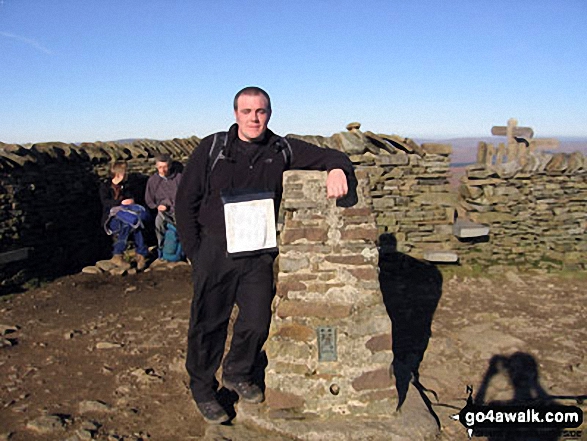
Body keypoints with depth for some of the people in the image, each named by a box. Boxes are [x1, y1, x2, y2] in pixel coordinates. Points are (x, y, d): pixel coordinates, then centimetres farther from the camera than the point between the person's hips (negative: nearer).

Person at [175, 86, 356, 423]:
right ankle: (203, 390, 28)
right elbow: (186, 202, 2)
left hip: (260, 255, 2)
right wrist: (195, 253, -3)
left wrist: (338, 168, -19)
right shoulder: (213, 148, -1)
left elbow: (329, 156, 6)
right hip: (215, 252, -2)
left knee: (258, 322, 7)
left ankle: (238, 374, 36)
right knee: (209, 324, 6)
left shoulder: (282, 150, 3)